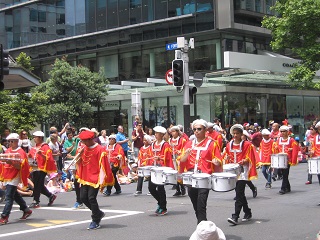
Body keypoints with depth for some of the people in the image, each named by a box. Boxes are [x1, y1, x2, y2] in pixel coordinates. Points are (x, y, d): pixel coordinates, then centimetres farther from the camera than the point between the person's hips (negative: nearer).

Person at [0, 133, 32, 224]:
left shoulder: (21, 152, -9)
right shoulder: (8, 151, 13)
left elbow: (20, 166, -15)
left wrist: (11, 163, -29)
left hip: (14, 177, -8)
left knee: (9, 197, -11)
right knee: (15, 195, 17)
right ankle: (26, 210, 30)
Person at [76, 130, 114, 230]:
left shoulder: (100, 149, -11)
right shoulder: (84, 148, 10)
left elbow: (103, 166, -13)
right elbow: (79, 163, 18)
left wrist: (102, 181, -15)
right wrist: (79, 155, -3)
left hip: (95, 179, -7)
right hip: (85, 178, 7)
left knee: (91, 198, -10)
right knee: (83, 197, 6)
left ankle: (96, 221, 6)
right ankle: (98, 213, 27)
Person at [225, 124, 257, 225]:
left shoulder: (247, 145, -4)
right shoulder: (229, 145, 11)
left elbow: (249, 159, -4)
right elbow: (227, 156, 19)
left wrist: (243, 161, -22)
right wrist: (227, 159, -2)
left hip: (242, 171, -6)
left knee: (239, 194, -13)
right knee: (240, 194, 14)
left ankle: (235, 217, -17)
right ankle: (247, 212, 30)